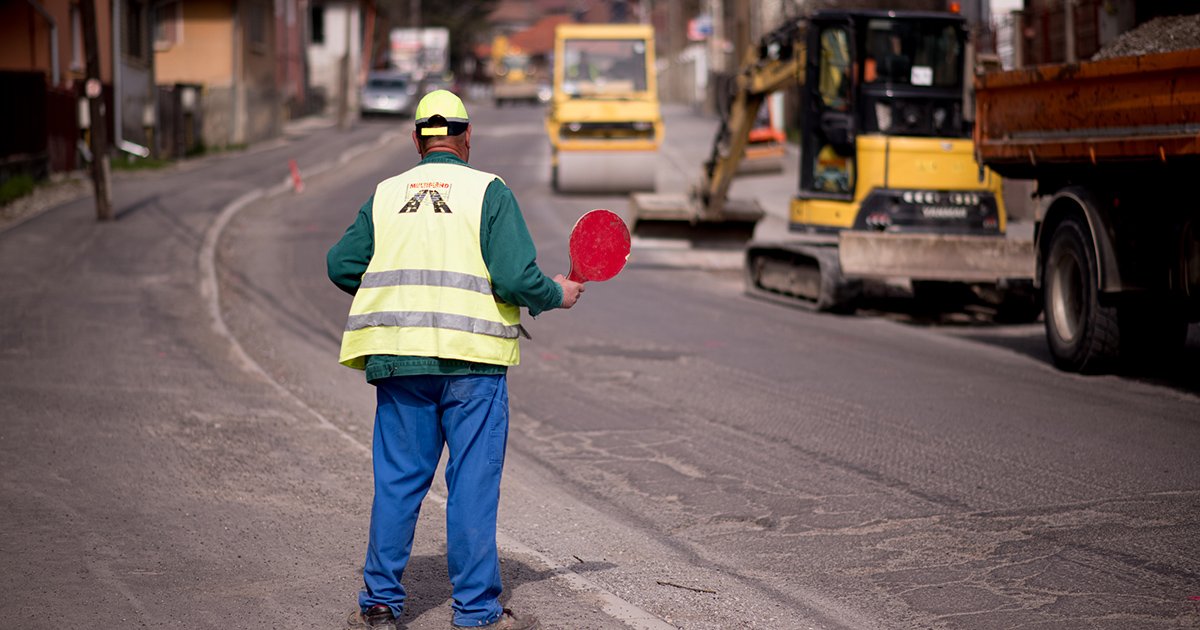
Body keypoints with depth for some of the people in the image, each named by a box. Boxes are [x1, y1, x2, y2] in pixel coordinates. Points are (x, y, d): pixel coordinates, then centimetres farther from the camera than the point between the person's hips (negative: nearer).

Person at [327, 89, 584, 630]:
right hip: (471, 361, -4)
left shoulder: (386, 194, 9)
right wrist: (556, 295, 8)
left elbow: (341, 265, 10)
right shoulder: (488, 191, -3)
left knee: (397, 480, 10)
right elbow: (515, 278, -11)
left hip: (398, 360, 4)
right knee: (473, 483, 2)